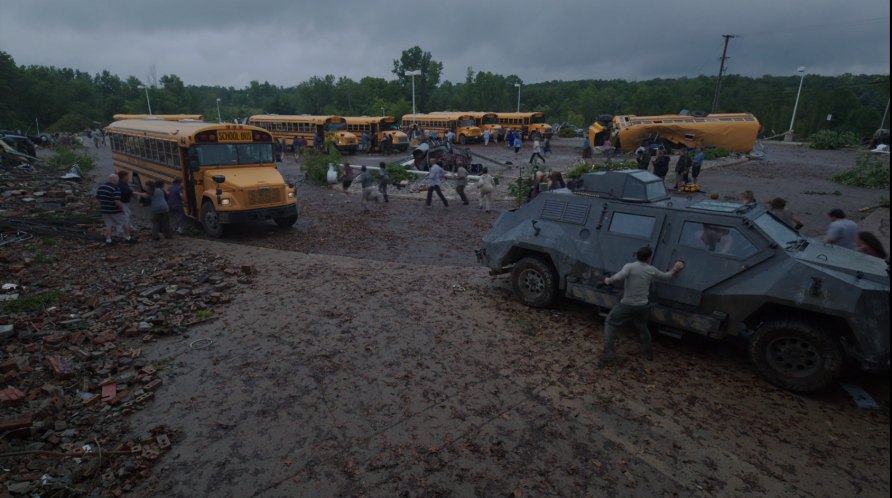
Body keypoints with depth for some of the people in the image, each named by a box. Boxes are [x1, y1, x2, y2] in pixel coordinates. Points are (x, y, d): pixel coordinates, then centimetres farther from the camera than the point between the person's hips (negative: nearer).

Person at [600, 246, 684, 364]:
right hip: (642, 306, 4)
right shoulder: (651, 270, 0)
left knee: (610, 323, 10)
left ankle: (609, 351, 0)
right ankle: (649, 353, 40)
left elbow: (618, 278, -31)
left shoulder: (630, 267, -16)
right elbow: (666, 276, 16)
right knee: (643, 328, 29)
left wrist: (608, 280, -13)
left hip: (627, 305, -4)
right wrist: (675, 270, 32)